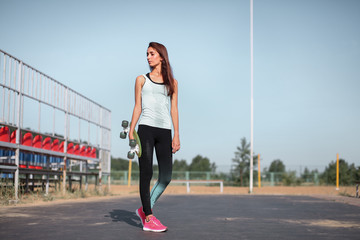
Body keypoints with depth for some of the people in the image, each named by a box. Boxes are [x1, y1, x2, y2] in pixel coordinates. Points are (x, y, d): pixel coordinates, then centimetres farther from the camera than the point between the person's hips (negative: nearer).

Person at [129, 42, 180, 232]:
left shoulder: (172, 82, 15)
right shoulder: (142, 80, 12)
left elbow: (174, 109, 11)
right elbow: (137, 107, 9)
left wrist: (176, 135, 4)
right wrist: (131, 132, -1)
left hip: (164, 131, 2)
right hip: (146, 129, -2)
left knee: (166, 177, -1)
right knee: (146, 174, -5)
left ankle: (145, 209, 16)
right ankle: (148, 219, -2)